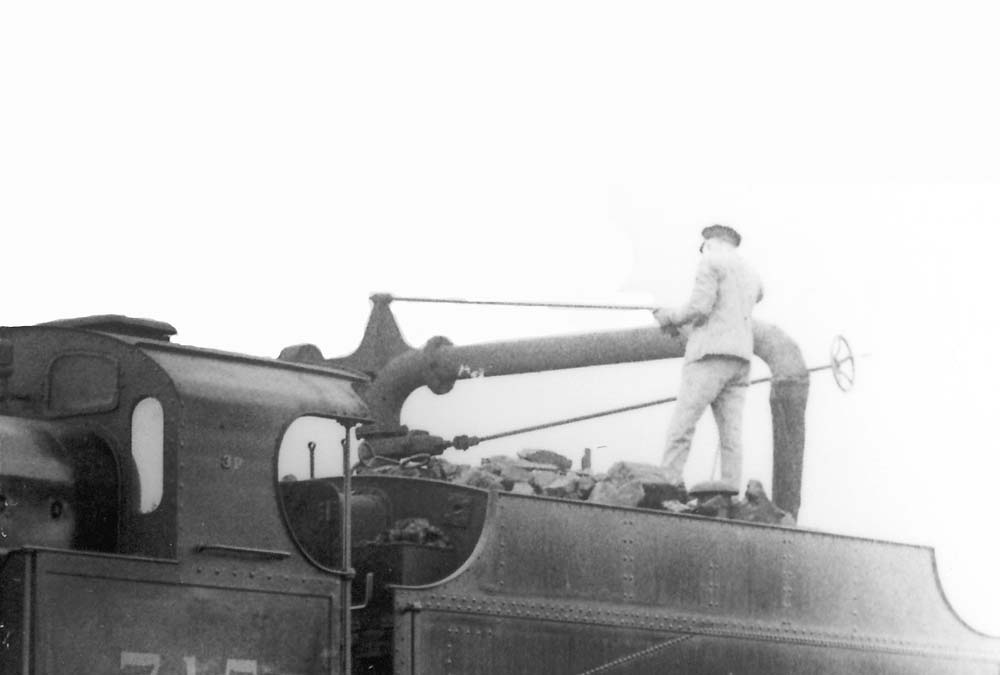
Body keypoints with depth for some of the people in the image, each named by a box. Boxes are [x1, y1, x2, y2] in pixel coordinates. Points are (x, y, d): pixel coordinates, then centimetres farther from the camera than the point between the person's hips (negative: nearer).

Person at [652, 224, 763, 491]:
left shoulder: (711, 262, 0)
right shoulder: (750, 273, 25)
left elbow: (700, 308, -11)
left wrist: (671, 317, 6)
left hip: (711, 355, -7)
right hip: (741, 359, 7)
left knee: (680, 427, -10)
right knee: (731, 434, 0)